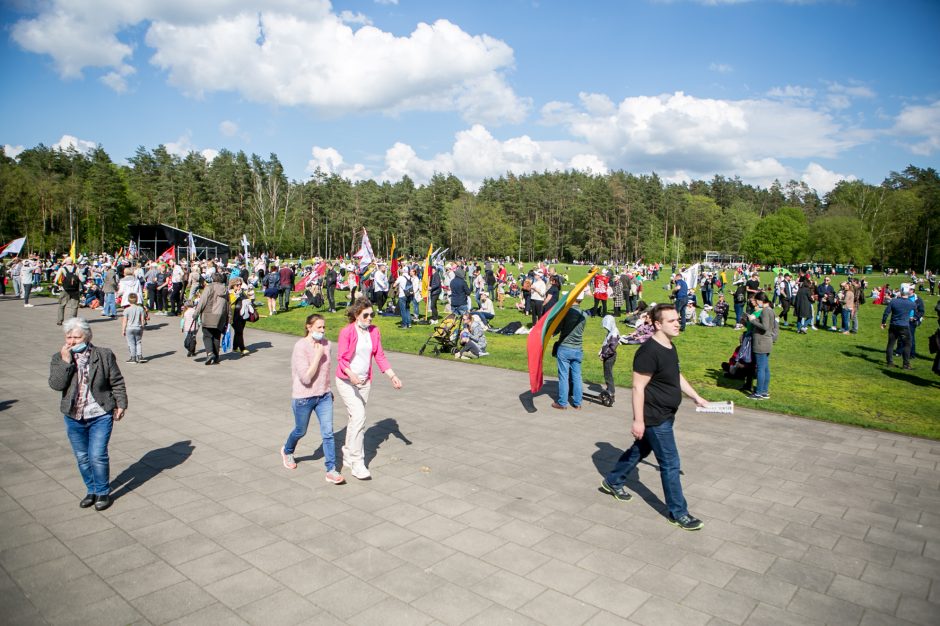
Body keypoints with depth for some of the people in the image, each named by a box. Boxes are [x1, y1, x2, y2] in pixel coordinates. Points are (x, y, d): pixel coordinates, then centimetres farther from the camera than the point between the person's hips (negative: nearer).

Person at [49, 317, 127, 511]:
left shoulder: (104, 355, -5)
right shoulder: (59, 358, 0)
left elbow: (117, 382, 0)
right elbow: (56, 384, -13)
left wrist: (121, 404, -3)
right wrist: (66, 361, -19)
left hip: (100, 416, -3)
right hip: (74, 417, 3)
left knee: (97, 456, -5)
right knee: (82, 458, 14)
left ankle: (103, 492, 15)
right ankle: (91, 490, 32)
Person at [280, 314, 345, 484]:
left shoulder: (326, 343, -1)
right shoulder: (300, 347, -20)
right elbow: (306, 377, -25)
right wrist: (318, 355, -25)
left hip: (324, 396, 4)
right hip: (303, 398, -4)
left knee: (328, 433, -3)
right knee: (300, 431, 17)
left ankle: (331, 470, 3)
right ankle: (287, 451, 49)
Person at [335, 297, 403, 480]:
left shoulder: (374, 331, 3)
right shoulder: (346, 332, -14)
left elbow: (380, 357, 6)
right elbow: (341, 358, -14)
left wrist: (393, 376, -2)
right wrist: (351, 374, -31)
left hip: (364, 382, 6)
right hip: (346, 381, -6)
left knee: (354, 419, 15)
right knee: (359, 416, -16)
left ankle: (348, 455, 32)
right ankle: (357, 462, -9)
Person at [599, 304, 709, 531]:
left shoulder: (670, 348, 6)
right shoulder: (649, 352, -25)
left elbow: (677, 376, 22)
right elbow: (638, 387, -24)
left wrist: (696, 397, 20)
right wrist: (638, 420, -23)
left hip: (666, 415, 10)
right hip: (654, 418, -10)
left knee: (640, 450, 23)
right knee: (670, 463, -1)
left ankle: (613, 481, 42)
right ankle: (678, 512, 14)